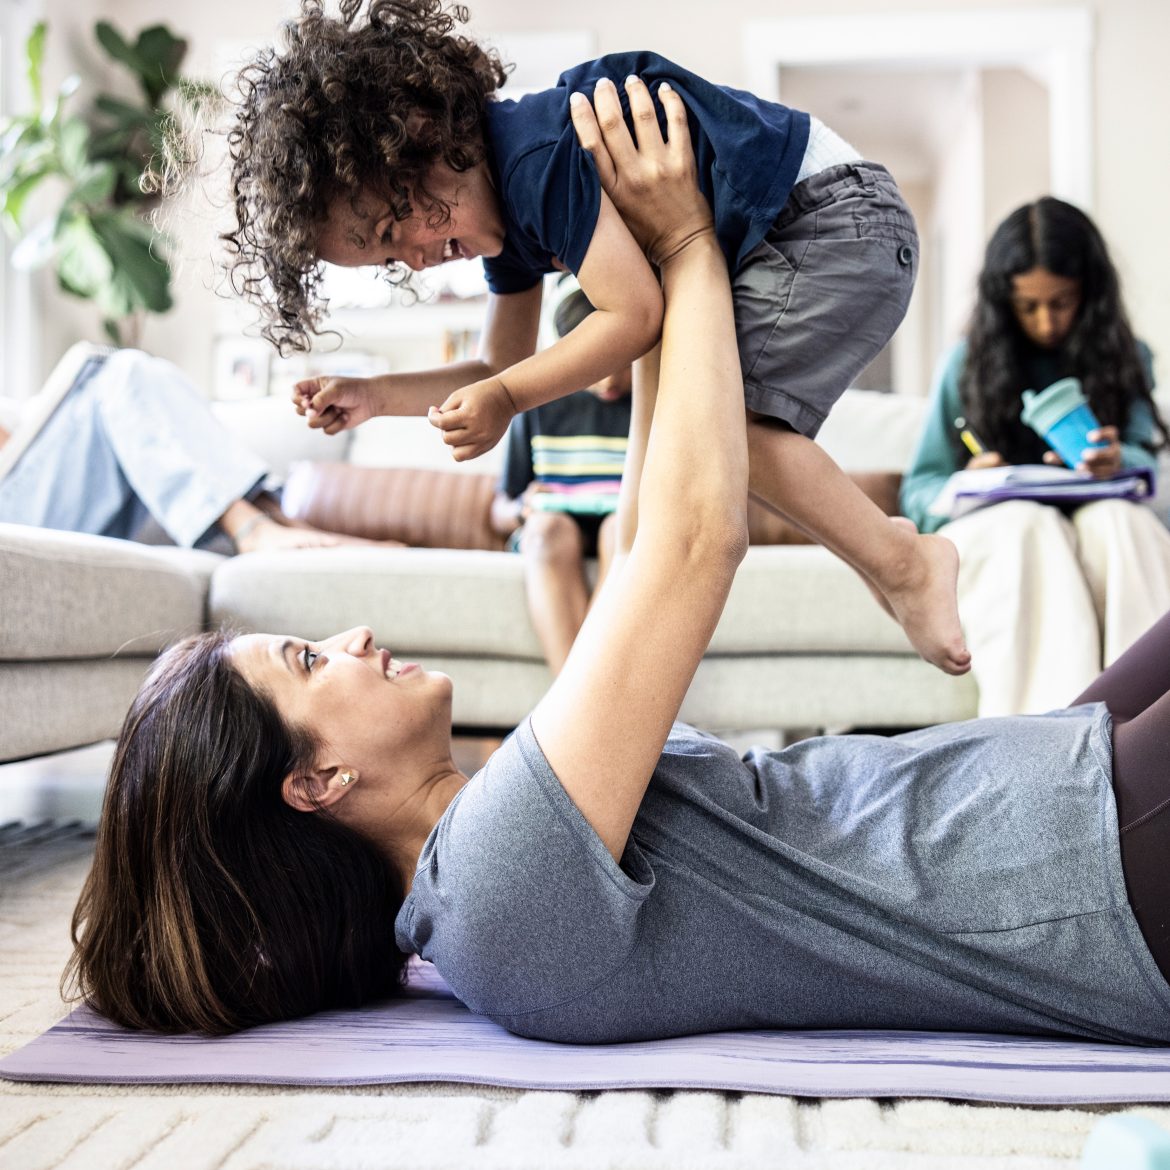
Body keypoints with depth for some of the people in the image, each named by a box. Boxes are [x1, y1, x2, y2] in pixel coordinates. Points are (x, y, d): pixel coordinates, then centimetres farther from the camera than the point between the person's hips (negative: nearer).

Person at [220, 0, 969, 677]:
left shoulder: (541, 158, -25)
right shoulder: (508, 218, 6)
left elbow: (635, 316, -25)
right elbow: (505, 371, 13)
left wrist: (506, 397, -18)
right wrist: (375, 396, 2)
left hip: (838, 213, -10)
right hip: (757, 253, 10)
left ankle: (905, 562, -12)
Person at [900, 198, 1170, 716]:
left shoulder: (1125, 359, 13)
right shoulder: (968, 363, 8)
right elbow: (919, 490, 7)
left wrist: (1119, 462, -26)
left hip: (1103, 526, 1)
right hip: (992, 529, -1)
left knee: (1116, 518, -35)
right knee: (1029, 523, -36)